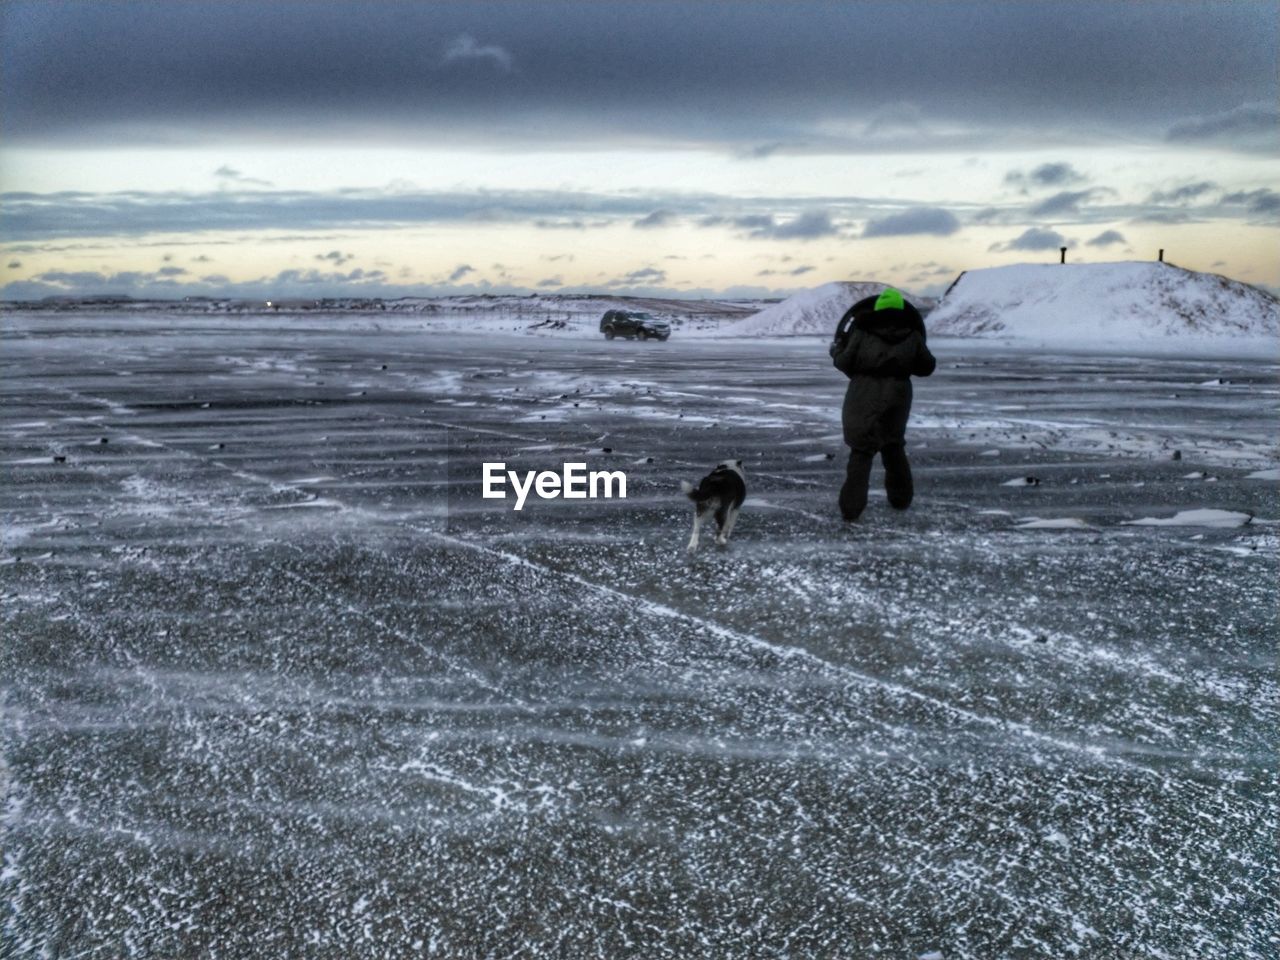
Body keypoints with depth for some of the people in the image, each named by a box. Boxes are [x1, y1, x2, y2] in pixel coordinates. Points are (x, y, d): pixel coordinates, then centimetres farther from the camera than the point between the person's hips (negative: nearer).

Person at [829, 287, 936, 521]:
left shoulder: (861, 332, -7)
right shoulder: (912, 335, 1)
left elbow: (844, 362, -4)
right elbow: (927, 366, 8)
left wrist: (837, 349, 17)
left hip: (864, 395, -3)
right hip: (897, 394, 3)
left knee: (862, 449, 1)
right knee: (894, 444, 23)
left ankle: (851, 506, -7)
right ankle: (901, 497, 30)